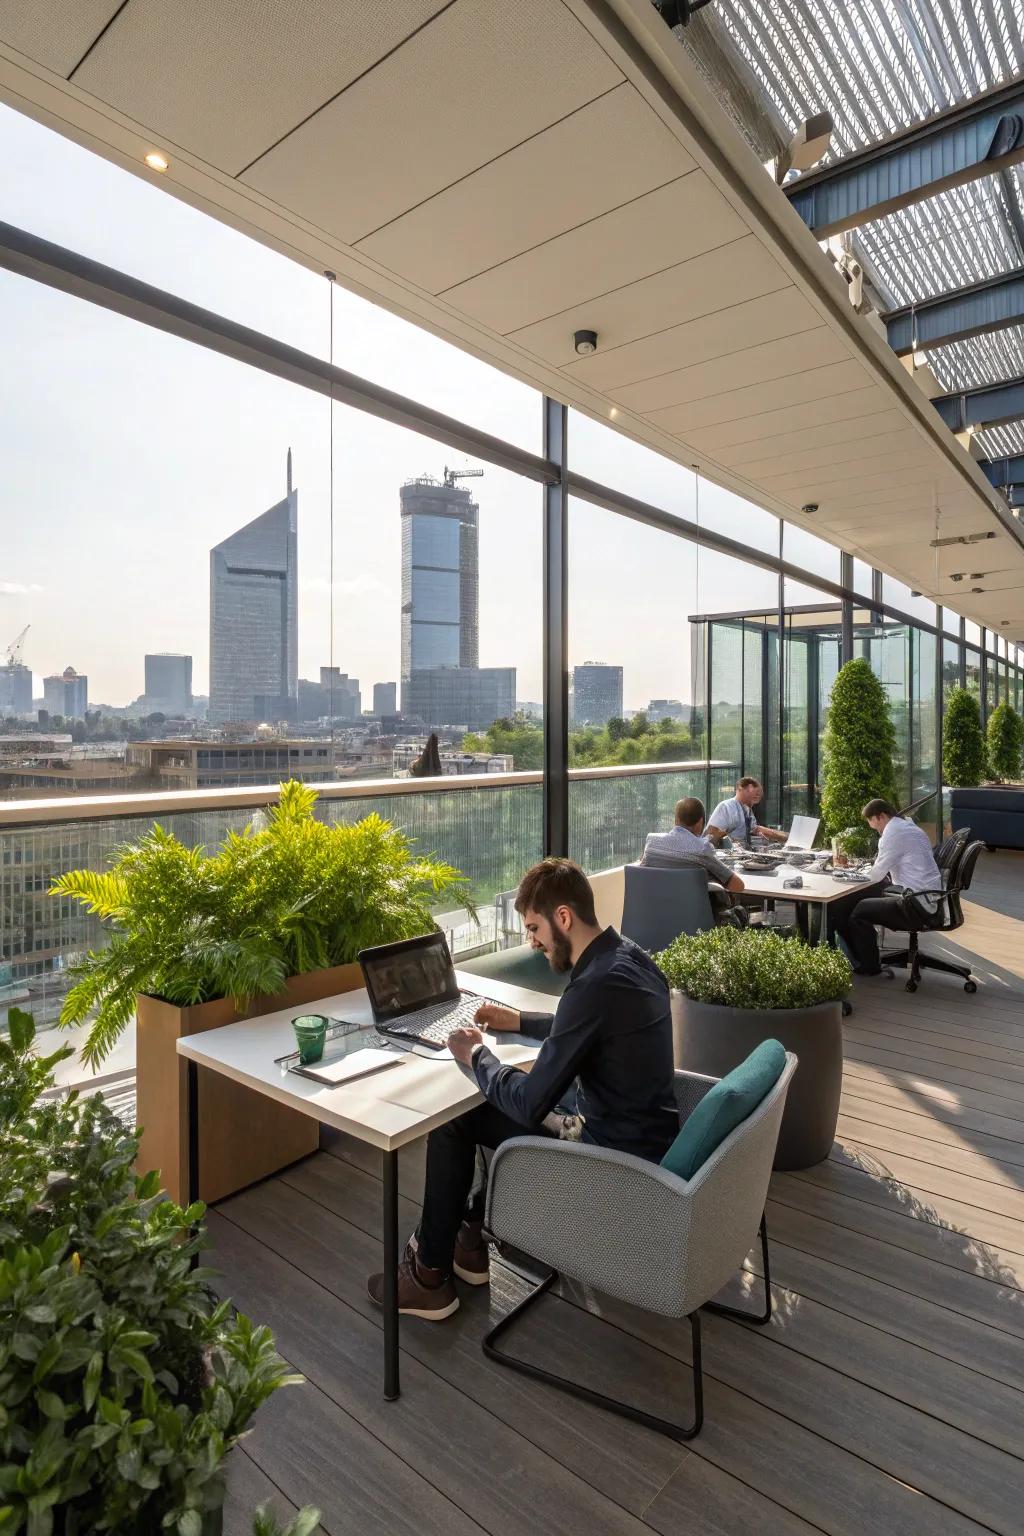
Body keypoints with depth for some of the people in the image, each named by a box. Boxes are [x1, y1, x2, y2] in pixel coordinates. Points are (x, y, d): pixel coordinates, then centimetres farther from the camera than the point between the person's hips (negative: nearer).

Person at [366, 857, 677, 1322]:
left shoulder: (594, 986, -29)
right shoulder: (630, 957, 0)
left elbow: (529, 1105, -25)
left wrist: (476, 1056, -8)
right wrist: (520, 1021, 15)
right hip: (650, 1143, 9)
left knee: (450, 1125, 1)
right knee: (493, 1108, 21)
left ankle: (429, 1276, 19)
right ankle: (469, 1237, 32)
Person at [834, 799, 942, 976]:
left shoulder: (894, 831, -15)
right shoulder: (908, 827, 16)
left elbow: (876, 875, -11)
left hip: (917, 907, -10)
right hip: (928, 903, 10)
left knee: (859, 911, -1)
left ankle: (869, 967, 14)